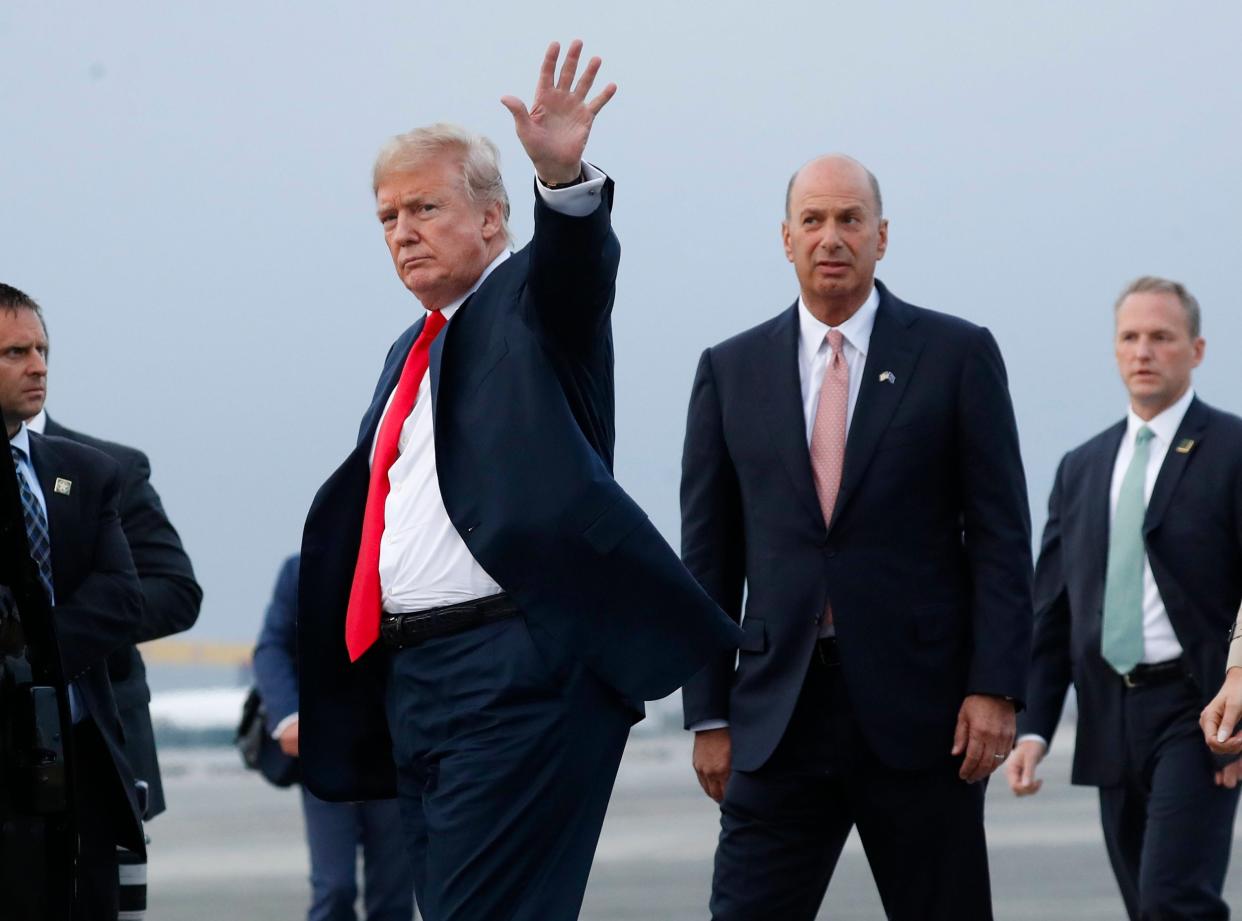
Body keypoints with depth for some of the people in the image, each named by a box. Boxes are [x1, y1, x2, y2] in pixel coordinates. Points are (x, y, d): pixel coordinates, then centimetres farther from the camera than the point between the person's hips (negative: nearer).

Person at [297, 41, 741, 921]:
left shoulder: (532, 304, 0)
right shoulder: (414, 351, 22)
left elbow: (580, 262, -23)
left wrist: (565, 177, -45)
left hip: (518, 670, -9)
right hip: (414, 676, 9)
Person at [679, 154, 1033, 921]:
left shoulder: (957, 355, 3)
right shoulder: (732, 370, 9)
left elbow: (1001, 534, -1)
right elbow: (709, 554, 9)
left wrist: (995, 687, -9)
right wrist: (709, 713, 5)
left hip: (919, 706, -1)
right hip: (781, 708, 1)